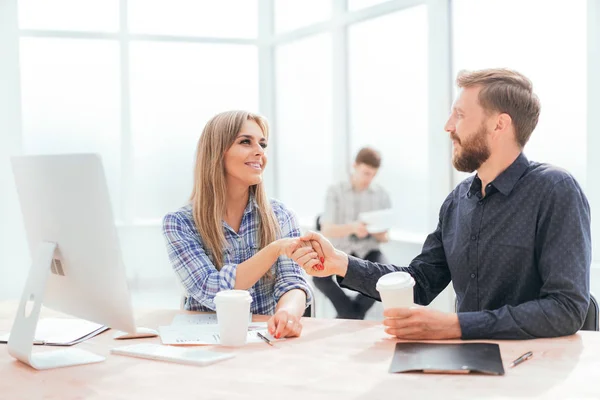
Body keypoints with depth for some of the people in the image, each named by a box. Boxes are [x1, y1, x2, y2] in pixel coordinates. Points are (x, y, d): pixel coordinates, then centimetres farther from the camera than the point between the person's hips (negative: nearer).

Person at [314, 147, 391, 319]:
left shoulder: (381, 195, 6)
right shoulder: (335, 191, 0)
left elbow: (385, 237, 8)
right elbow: (326, 230, -10)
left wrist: (381, 234, -18)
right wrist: (352, 228, -29)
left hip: (368, 250, 1)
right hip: (340, 248, -1)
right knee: (320, 275, -32)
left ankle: (349, 314, -8)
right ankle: (355, 315, -10)